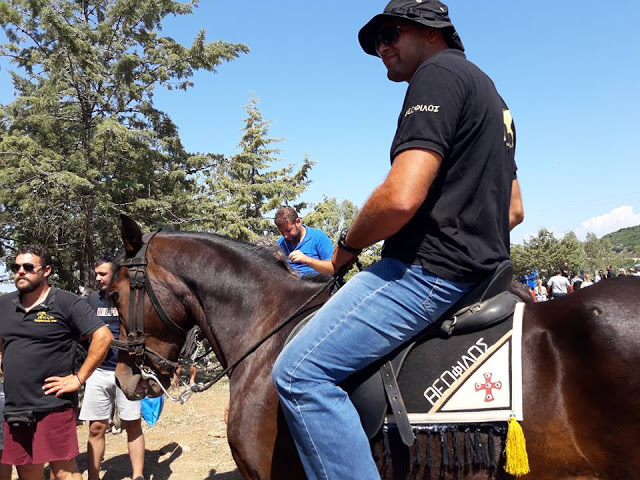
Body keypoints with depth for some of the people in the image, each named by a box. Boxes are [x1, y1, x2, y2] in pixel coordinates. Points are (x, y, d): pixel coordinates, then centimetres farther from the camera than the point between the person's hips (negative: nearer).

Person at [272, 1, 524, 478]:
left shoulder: (437, 73, -9)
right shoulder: (489, 94, 23)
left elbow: (401, 197, -24)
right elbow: (514, 210, 26)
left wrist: (347, 246, -7)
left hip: (430, 269, -11)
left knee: (299, 372, -16)